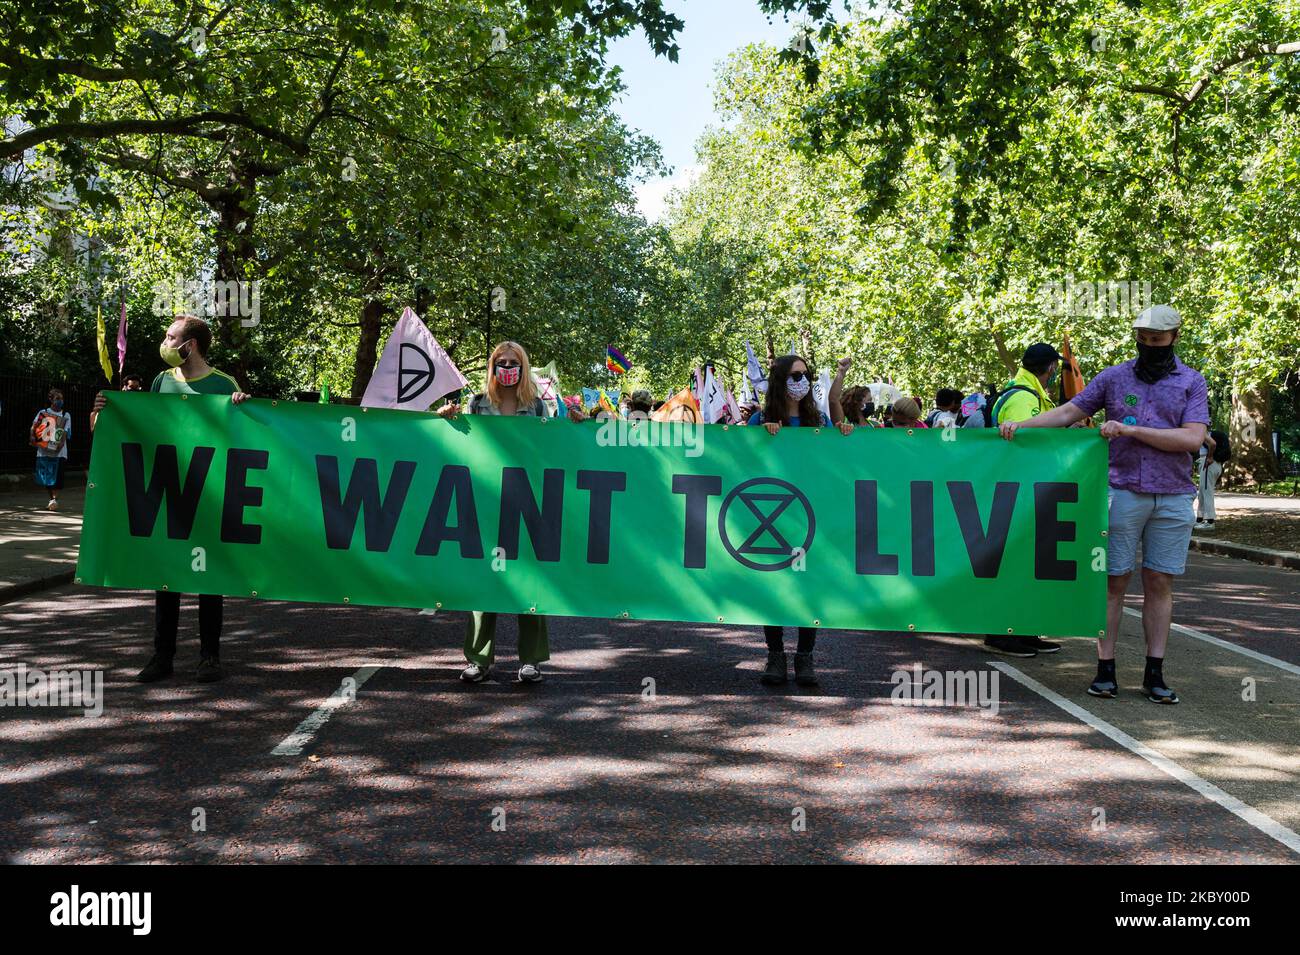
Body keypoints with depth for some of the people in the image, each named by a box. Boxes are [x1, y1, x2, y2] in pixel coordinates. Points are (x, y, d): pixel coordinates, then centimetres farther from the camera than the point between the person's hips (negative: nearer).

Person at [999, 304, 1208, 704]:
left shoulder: (1191, 381, 5)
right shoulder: (1114, 377, 8)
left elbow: (1193, 438, -7)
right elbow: (1068, 412, 6)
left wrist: (1130, 429, -13)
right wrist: (1020, 424, -7)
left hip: (1173, 496, 0)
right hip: (1123, 491, 0)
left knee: (1159, 582, 4)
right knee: (1114, 580, 0)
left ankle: (1154, 674, 11)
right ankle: (1105, 670, 6)